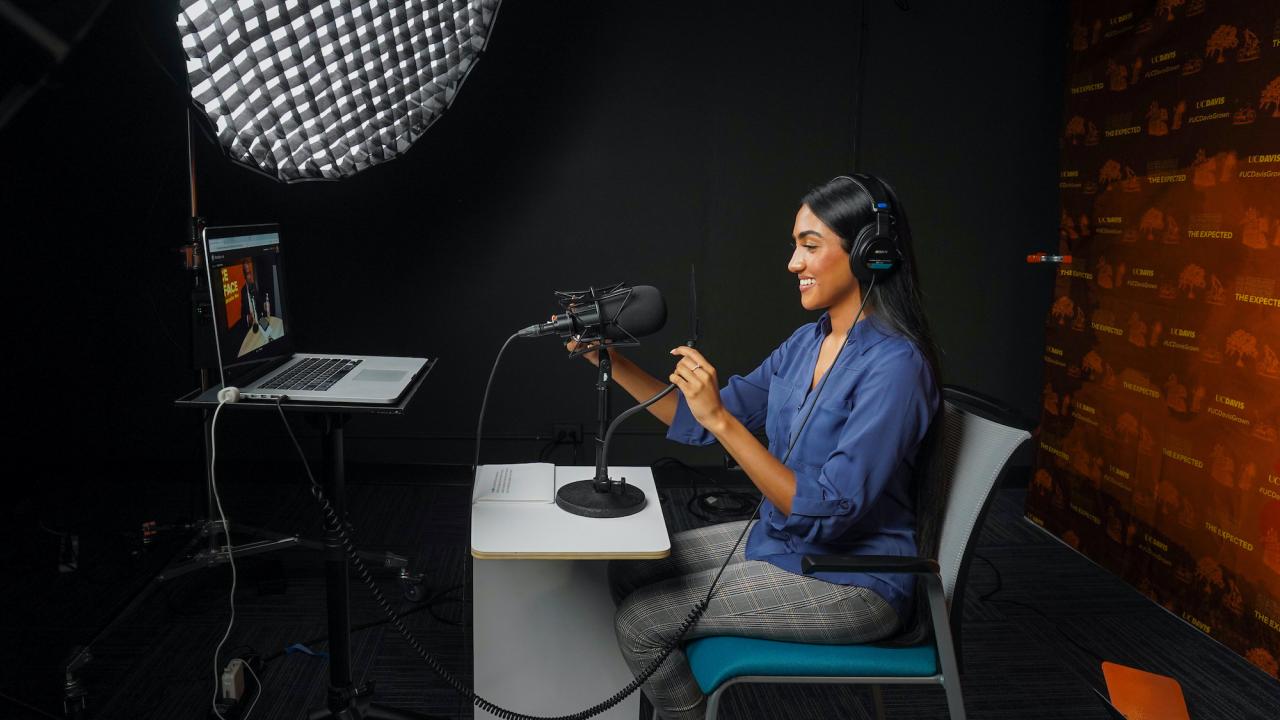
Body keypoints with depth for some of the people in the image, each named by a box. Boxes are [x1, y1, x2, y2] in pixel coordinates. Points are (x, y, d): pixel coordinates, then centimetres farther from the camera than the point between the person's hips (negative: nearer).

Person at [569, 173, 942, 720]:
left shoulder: (894, 366, -24)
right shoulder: (810, 341, 2)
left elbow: (826, 511, -28)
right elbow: (701, 421, 6)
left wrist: (720, 417, -31)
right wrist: (612, 362, -3)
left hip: (848, 581, -8)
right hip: (779, 539, 8)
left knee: (639, 622, -11)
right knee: (627, 572, 10)